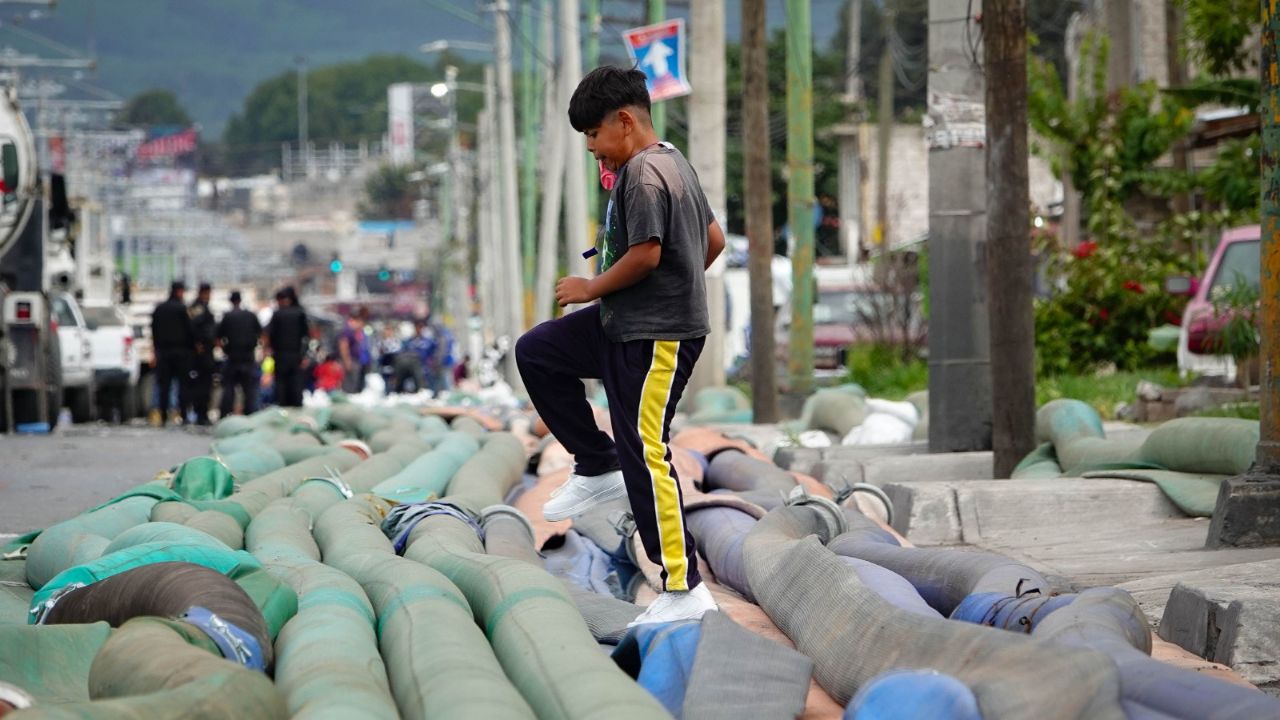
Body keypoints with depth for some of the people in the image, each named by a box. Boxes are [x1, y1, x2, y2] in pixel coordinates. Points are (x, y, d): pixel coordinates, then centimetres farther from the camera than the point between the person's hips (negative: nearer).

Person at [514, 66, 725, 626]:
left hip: (655, 337, -11)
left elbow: (645, 253, -24)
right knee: (537, 353, 16)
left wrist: (593, 288, -10)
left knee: (644, 453, -9)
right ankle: (597, 468, 17)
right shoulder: (673, 163, 14)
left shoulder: (642, 172, -17)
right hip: (624, 327, 11)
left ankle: (685, 589, -5)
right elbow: (713, 239, 20)